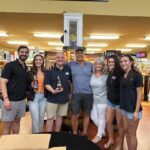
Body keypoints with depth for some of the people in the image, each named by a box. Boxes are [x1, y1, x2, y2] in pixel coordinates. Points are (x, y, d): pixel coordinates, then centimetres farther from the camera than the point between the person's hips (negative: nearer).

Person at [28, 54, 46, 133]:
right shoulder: (30, 72, -4)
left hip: (43, 97, 3)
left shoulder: (46, 72, 4)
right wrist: (31, 87, -20)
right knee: (35, 119, -2)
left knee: (41, 118, 14)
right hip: (33, 97, -3)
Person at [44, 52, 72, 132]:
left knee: (60, 116, 17)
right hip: (52, 98, -4)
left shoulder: (68, 69, 1)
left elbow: (71, 80, 16)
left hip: (64, 97, 4)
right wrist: (53, 91, -26)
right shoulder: (50, 69, -9)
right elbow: (46, 84, -12)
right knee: (50, 118, 3)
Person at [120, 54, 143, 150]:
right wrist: (122, 106, 9)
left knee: (132, 133, 6)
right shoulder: (123, 76, 7)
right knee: (126, 130, 16)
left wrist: (136, 111, -17)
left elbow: (139, 94, -14)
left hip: (133, 109, -7)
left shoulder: (136, 75, -12)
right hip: (124, 108, 7)